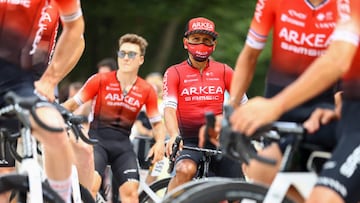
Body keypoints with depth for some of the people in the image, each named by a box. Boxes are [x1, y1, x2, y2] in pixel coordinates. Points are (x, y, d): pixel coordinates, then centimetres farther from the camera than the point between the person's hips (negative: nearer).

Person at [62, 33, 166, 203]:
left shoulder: (146, 90, 2)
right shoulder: (100, 81, -4)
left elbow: (157, 122, 9)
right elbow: (72, 104, -3)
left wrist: (160, 141, -11)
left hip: (122, 144, 2)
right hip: (97, 139, -2)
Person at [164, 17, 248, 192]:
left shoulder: (223, 71, 7)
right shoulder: (174, 73, 1)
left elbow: (243, 105, 10)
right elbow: (169, 108, -11)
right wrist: (174, 136, -30)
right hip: (189, 141, -2)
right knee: (185, 170, -34)